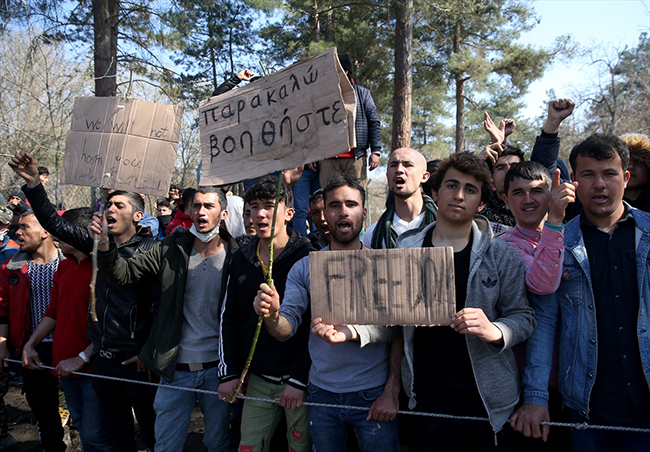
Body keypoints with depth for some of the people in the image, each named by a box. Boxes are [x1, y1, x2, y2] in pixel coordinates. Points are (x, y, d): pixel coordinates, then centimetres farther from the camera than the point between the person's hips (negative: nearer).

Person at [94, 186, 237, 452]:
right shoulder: (172, 249, 0)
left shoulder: (235, 257, -6)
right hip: (176, 369, 2)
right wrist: (105, 243, -23)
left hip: (217, 369, -1)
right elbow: (124, 274, -6)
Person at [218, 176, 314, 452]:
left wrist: (299, 380, -16)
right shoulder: (242, 260, 6)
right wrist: (228, 373, 5)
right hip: (257, 379, 5)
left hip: (302, 380, -4)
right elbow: (229, 318, 12)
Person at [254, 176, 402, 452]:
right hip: (322, 394, 2)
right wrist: (271, 316, -25)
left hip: (373, 395, -2)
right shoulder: (305, 268, 3)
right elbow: (287, 329, -4)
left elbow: (397, 330, -10)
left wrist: (392, 391, -20)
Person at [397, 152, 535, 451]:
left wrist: (494, 331, -21)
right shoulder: (406, 248, 3)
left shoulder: (501, 255, -2)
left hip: (488, 400, -1)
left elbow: (523, 317, 0)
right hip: (426, 396, 1)